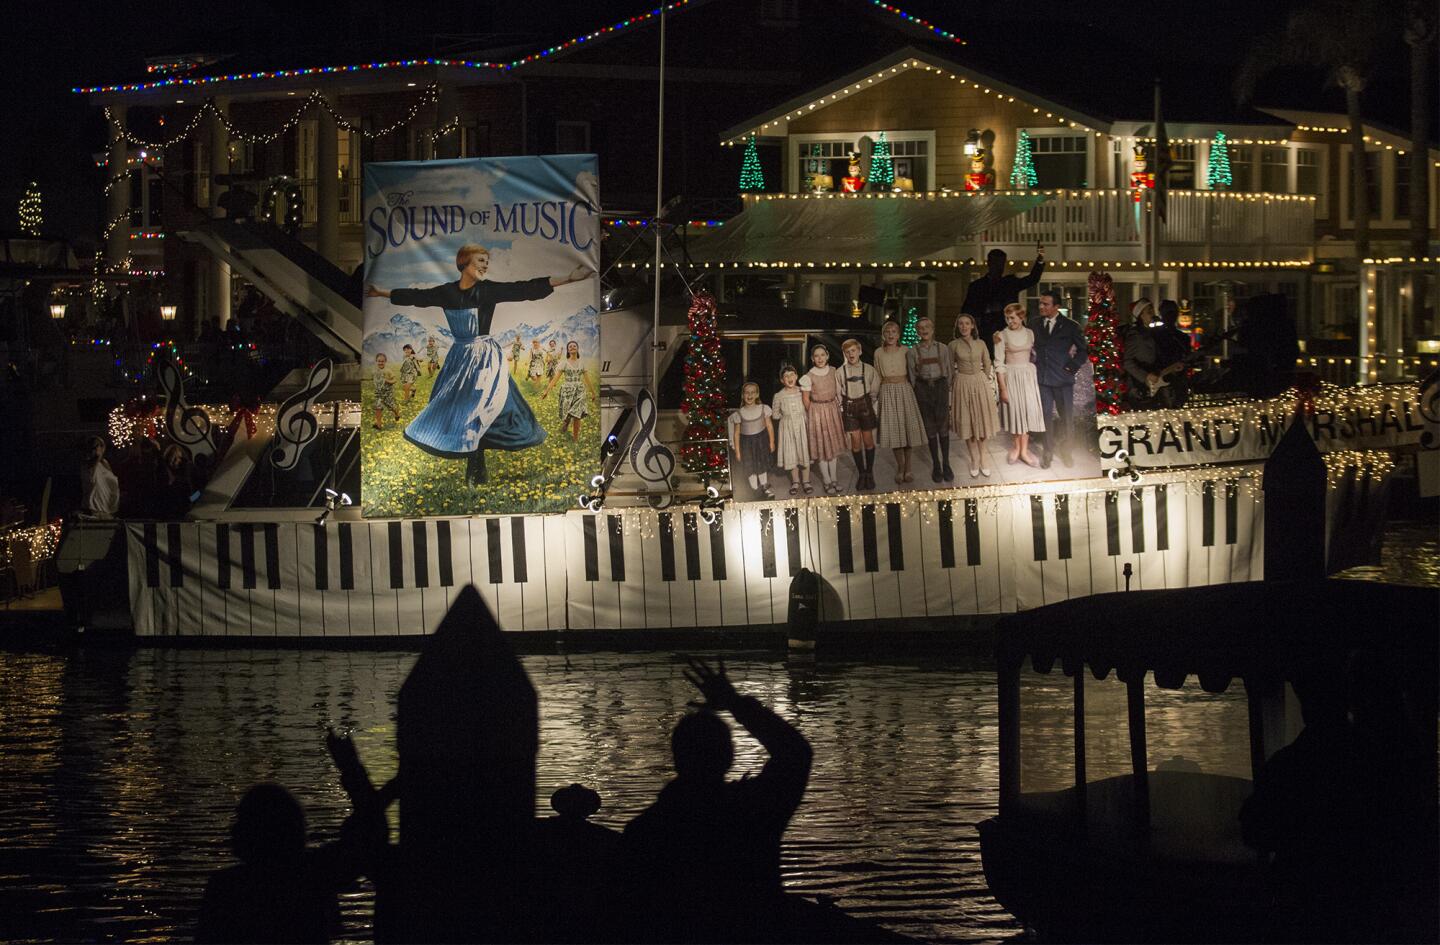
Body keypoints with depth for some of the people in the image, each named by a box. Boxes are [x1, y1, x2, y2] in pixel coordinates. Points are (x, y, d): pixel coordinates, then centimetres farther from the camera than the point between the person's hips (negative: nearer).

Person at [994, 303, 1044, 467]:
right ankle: (1017, 446, 23)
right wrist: (1003, 388, -13)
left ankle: (1023, 450, 9)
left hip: (1028, 375, 3)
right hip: (1011, 377, -3)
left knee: (1028, 411, 2)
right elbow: (999, 364, -9)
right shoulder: (1002, 336, -8)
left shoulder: (1030, 333, 3)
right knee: (1015, 410, 4)